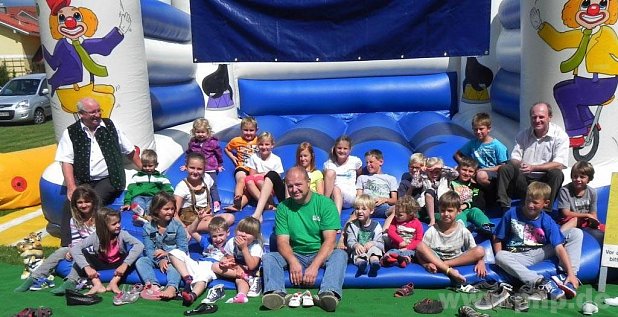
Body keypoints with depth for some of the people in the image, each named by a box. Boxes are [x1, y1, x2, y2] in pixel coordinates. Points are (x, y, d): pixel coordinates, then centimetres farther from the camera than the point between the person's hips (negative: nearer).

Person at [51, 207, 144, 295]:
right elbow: (75, 249, -26)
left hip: (118, 263, -1)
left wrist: (125, 264, -41)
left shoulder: (122, 234, -23)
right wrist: (86, 267, -38)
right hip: (101, 264, 1)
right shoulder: (95, 237, -21)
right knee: (83, 253, -21)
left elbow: (139, 245, -34)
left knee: (134, 255, -29)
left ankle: (114, 282, -30)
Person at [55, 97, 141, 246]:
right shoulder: (70, 133, 7)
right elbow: (66, 162, 0)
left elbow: (130, 151, 18)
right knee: (70, 204, -25)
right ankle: (66, 247, -20)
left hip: (108, 180, -1)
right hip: (82, 181, 1)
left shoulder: (110, 126, 11)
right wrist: (71, 187, -13)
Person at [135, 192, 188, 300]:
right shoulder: (148, 228, 0)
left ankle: (172, 288, -59)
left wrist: (168, 254, -21)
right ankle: (153, 285, -45)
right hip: (156, 259, 3)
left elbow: (183, 248, -6)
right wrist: (160, 261, -24)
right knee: (140, 261, -22)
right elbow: (149, 249, -7)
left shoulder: (177, 226, -4)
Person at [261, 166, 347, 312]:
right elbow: (282, 241, -4)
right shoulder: (283, 207, 3)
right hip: (294, 256, 2)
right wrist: (293, 261, -25)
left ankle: (329, 293, -49)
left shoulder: (325, 203, -5)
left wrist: (314, 266, -26)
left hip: (320, 256, -2)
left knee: (340, 254, -31)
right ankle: (276, 293, -42)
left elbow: (330, 240, -13)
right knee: (268, 257, -21)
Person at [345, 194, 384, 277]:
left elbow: (381, 244, 1)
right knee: (357, 254, -33)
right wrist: (355, 245, -28)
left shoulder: (376, 226, 6)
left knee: (375, 249, -32)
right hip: (358, 250, 0)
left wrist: (372, 243, -22)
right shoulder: (352, 225, 9)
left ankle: (375, 261, -64)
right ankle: (361, 263, -67)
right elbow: (350, 242, -3)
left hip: (372, 249, 0)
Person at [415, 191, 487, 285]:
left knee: (480, 250, -22)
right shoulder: (432, 230, -6)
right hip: (435, 259, -1)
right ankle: (450, 271, -35)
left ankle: (438, 266, -26)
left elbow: (476, 252, 0)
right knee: (420, 246, -27)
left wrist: (480, 262, -22)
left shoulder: (463, 231, -2)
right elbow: (421, 253, -9)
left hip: (457, 260, 1)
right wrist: (426, 264, -30)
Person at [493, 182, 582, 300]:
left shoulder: (547, 222, -7)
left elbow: (559, 247, -14)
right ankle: (542, 283, -42)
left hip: (540, 253, 2)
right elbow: (497, 238, -1)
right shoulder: (511, 214, -7)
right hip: (519, 256, -1)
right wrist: (500, 259, -15)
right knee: (500, 257, -38)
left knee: (576, 233, -7)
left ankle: (567, 279, -20)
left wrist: (571, 273, -23)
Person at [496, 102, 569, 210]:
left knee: (556, 174, -32)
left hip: (544, 179, -3)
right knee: (504, 169, -20)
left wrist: (533, 167, -26)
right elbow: (514, 158, 5)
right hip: (523, 179, 3)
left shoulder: (560, 135, -4)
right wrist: (519, 165, -21)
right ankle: (504, 207, -22)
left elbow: (560, 164, -15)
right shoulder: (523, 135, 9)